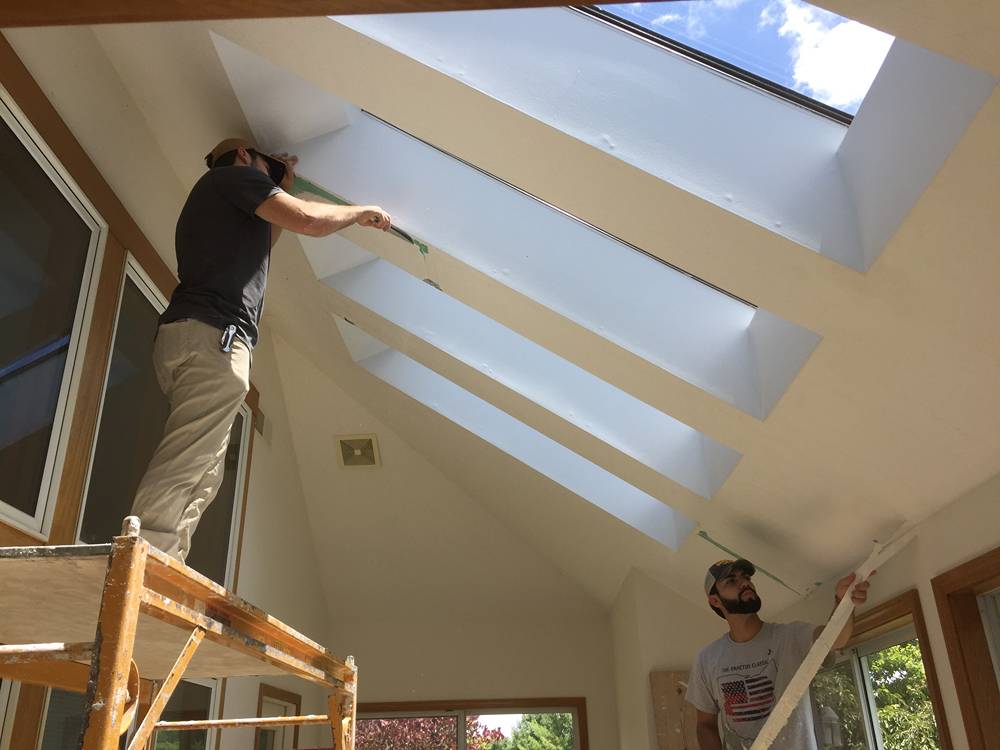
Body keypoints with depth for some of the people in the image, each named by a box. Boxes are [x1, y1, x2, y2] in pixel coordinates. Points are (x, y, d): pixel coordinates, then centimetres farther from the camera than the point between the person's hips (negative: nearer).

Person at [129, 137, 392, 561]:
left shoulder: (213, 197, 35)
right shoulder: (235, 175, 9)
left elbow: (259, 245, 47)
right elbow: (310, 221, -3)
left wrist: (283, 189, 47)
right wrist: (362, 212, 15)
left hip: (190, 334, 9)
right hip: (211, 335, -9)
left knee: (202, 479, 0)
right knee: (181, 471, -20)